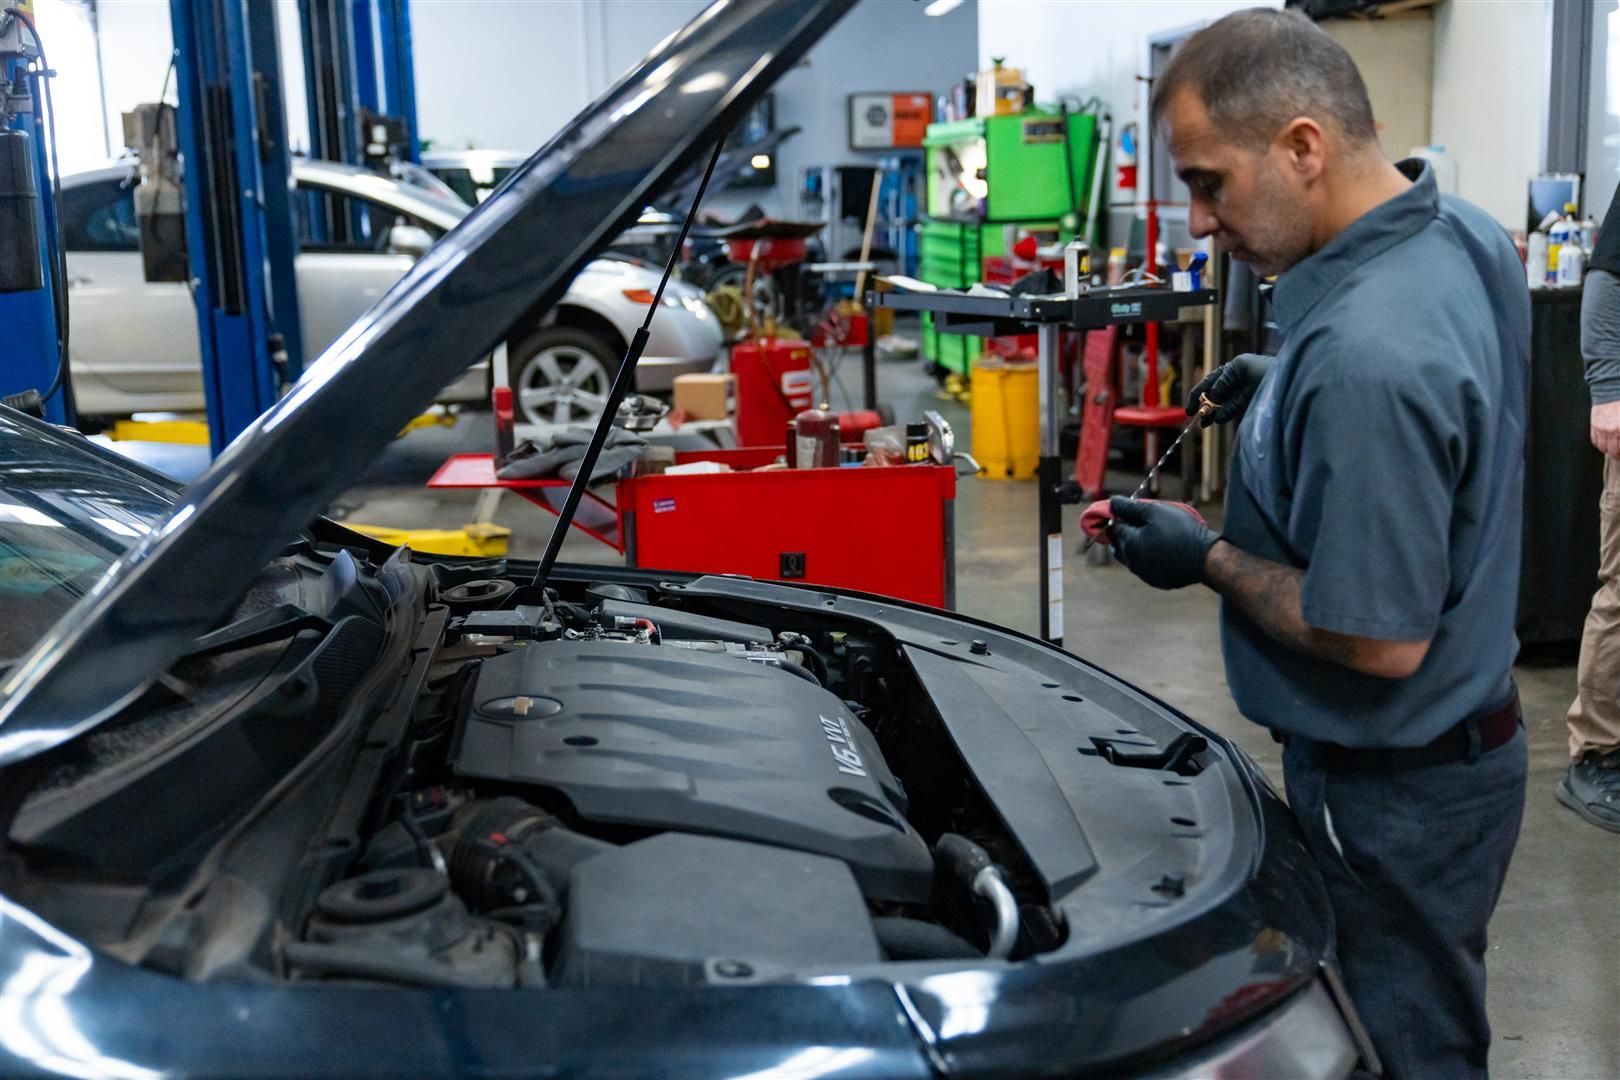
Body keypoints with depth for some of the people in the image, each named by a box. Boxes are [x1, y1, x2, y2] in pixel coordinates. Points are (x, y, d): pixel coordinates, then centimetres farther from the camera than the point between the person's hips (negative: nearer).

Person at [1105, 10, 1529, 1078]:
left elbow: (1382, 639, -29)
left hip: (1396, 789, -9)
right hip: (1463, 730, 9)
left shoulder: (1363, 356, -33)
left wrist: (1211, 560, -15)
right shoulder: (1466, 234, -2)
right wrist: (1291, 394, 4)